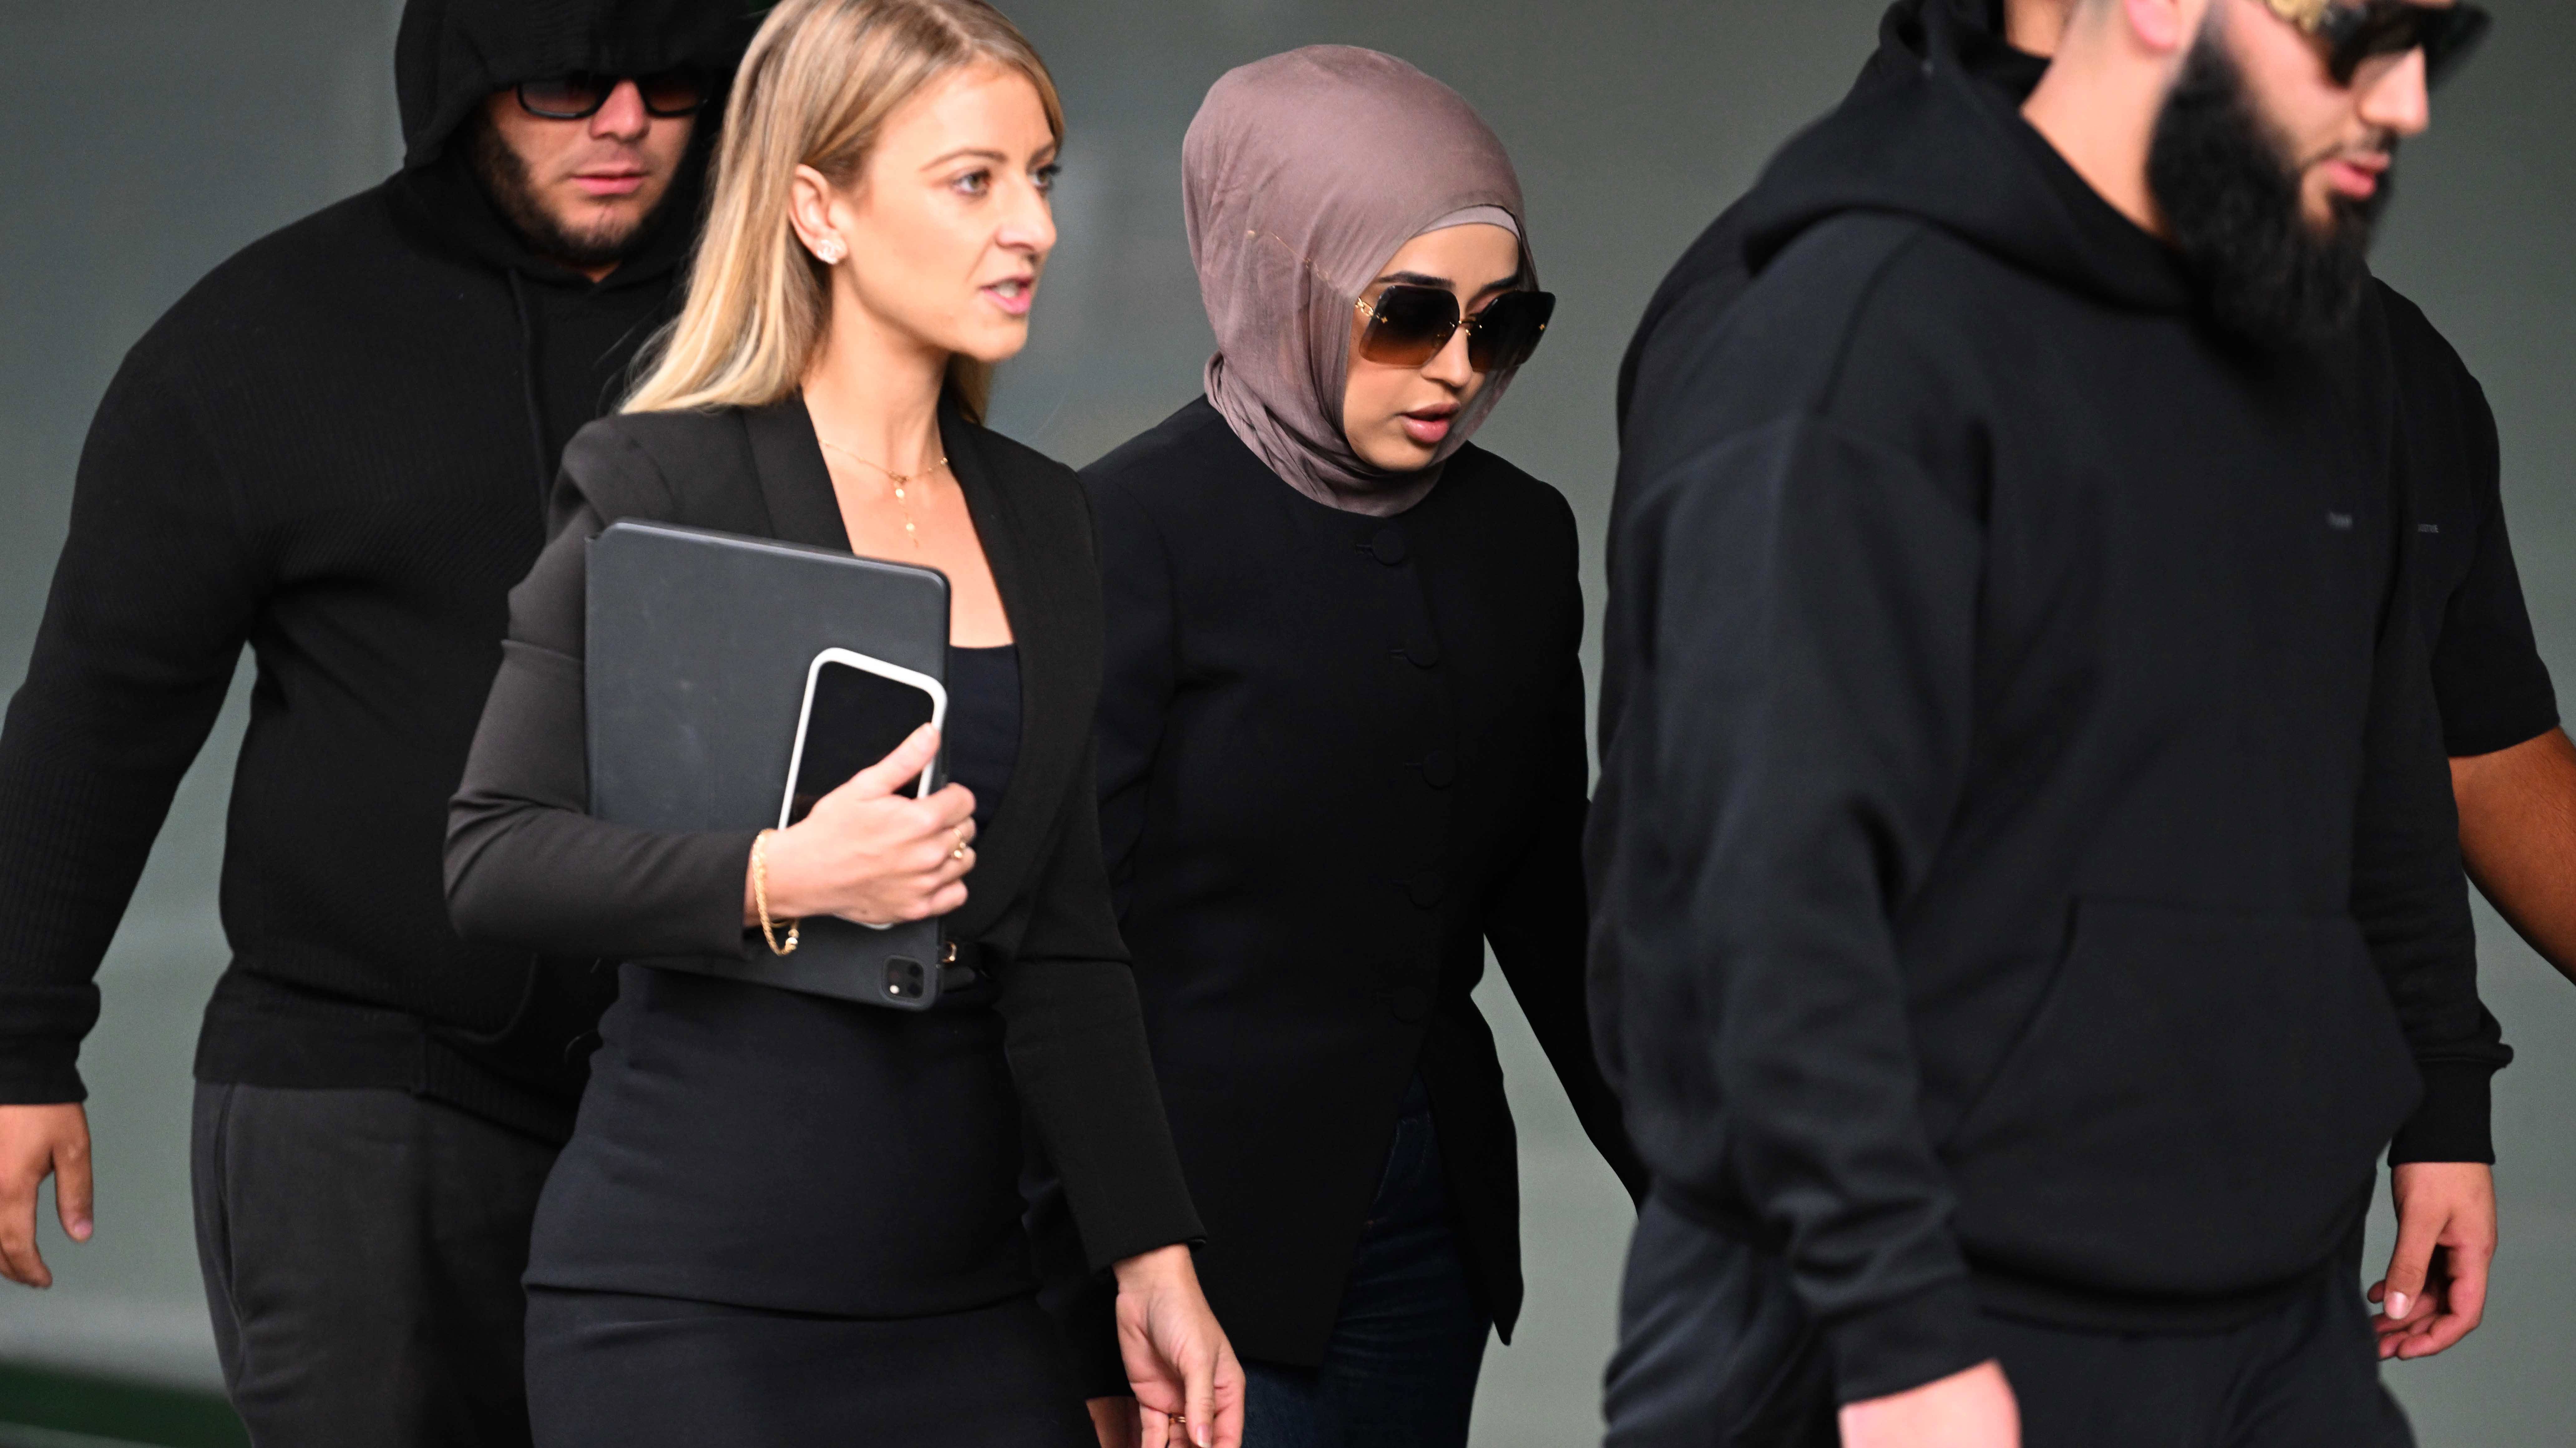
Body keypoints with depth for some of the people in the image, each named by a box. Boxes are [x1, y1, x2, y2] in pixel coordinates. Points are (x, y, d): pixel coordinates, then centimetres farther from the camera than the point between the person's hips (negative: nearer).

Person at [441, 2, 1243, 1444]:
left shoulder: (1039, 518, 13)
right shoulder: (662, 487, -5)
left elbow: (1064, 943, 14)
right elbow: (495, 860, -10)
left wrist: (1153, 1253, 8)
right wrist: (779, 877, -24)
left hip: (959, 1286, 6)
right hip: (691, 1294, -5)